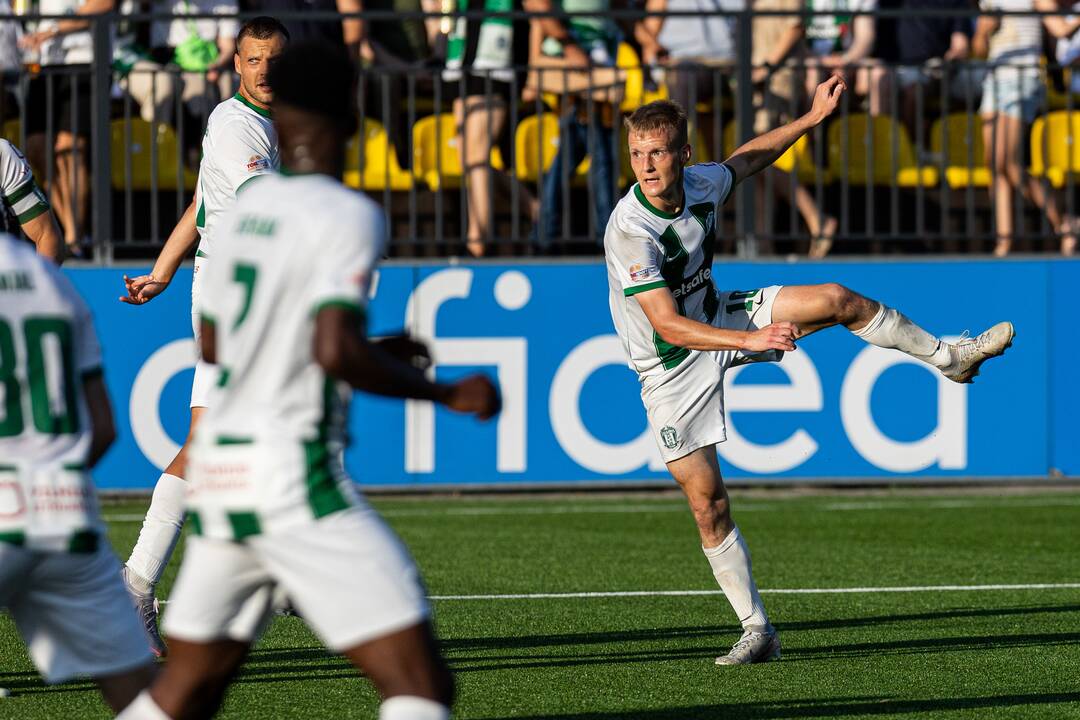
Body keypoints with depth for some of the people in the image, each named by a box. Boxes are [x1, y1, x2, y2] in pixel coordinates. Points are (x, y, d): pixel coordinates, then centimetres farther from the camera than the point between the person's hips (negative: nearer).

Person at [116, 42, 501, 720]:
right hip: (292, 472, -8)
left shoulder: (247, 209, 13)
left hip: (217, 464, 8)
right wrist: (447, 394, -9)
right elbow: (335, 353, -21)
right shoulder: (348, 215, -9)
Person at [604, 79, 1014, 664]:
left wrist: (812, 116, 16)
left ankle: (949, 357, 21)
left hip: (715, 318, 6)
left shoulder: (701, 184, -12)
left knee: (839, 300, -3)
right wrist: (751, 339, -46)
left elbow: (747, 159, 13)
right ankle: (757, 631, 3)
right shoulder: (629, 231, -33)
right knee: (707, 502, -8)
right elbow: (667, 325, -36)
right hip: (670, 368, -6)